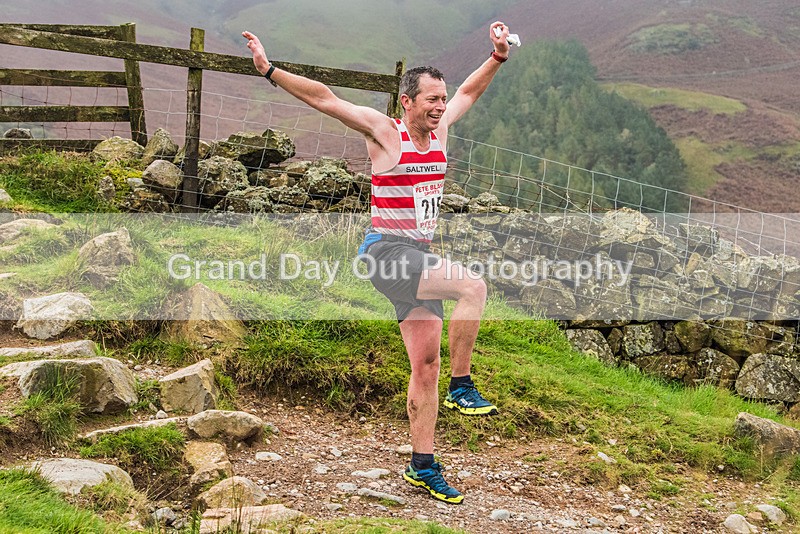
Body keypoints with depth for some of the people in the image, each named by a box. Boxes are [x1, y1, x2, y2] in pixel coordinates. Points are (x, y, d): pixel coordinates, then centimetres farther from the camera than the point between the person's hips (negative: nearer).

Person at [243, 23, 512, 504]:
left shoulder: (440, 129, 10)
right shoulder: (385, 131, -8)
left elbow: (469, 92, 28)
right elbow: (325, 99, -12)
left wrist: (498, 56, 25)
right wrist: (272, 71, -20)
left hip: (418, 256, 7)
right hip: (387, 250, -7)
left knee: (426, 362, 7)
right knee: (473, 287, -27)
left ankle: (423, 466, 16)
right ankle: (462, 386, -12)